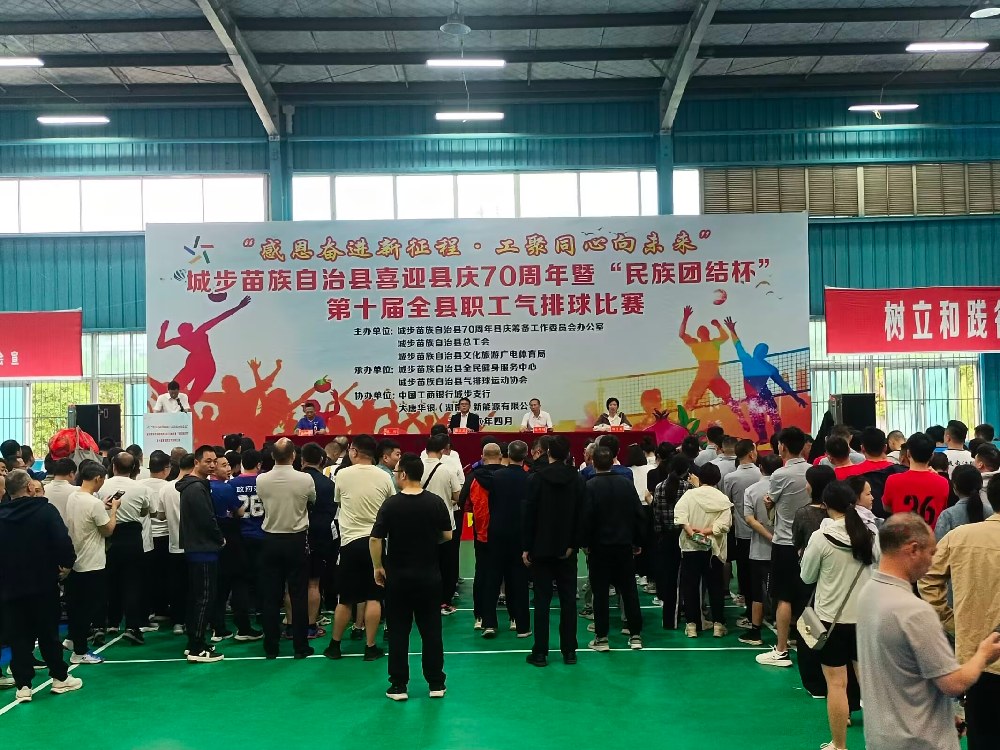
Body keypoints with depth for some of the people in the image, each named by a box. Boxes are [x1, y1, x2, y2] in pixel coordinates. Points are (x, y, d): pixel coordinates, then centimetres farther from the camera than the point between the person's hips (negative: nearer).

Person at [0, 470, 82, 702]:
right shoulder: (45, 510, -10)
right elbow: (63, 541, -18)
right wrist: (67, 564, -3)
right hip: (43, 583, -2)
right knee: (49, 632, 9)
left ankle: (23, 685, 5)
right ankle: (60, 678, 17)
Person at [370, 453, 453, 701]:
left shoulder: (391, 504, -11)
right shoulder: (436, 503, -5)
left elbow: (375, 539, -13)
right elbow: (447, 536, 2)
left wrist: (377, 567, 0)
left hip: (398, 576, -2)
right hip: (429, 575, 2)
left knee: (398, 632, 7)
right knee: (431, 630, 10)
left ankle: (398, 686, 11)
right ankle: (436, 684, 15)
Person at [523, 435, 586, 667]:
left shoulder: (536, 479, -8)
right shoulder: (578, 480, 0)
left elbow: (529, 515, -8)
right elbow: (581, 516, -2)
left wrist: (526, 547, -2)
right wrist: (573, 544, 1)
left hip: (541, 549, -2)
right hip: (566, 549, 2)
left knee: (542, 600, 2)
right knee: (568, 600, 8)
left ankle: (540, 652, 3)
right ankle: (569, 651, 11)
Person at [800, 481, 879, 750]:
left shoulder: (820, 538, -14)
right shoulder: (870, 535, -3)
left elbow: (807, 577, -3)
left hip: (832, 617, -4)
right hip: (865, 615, 4)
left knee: (836, 684, 3)